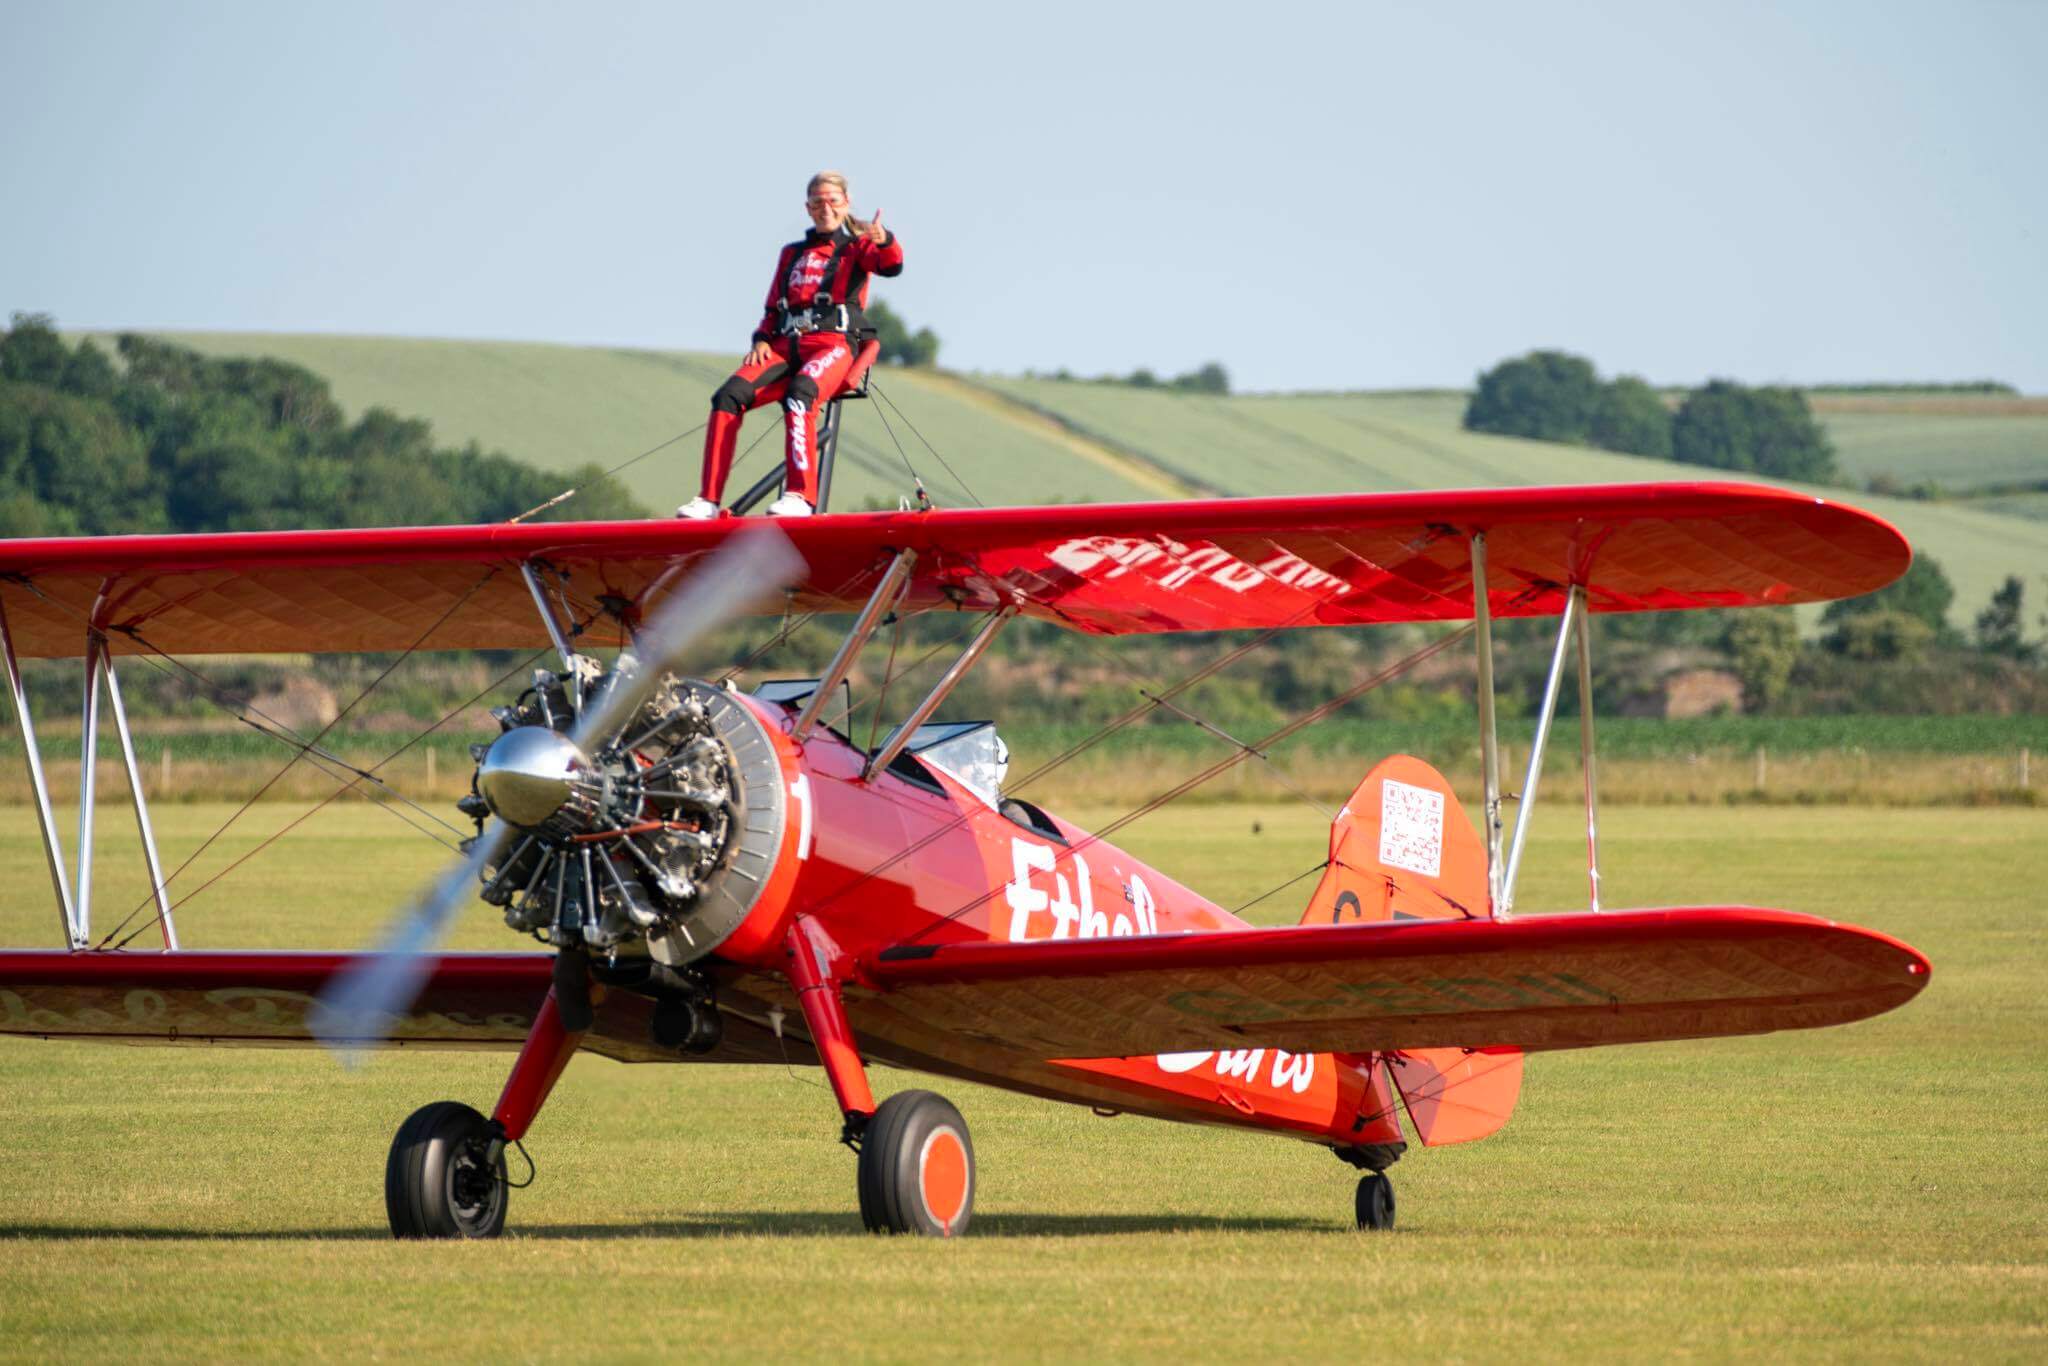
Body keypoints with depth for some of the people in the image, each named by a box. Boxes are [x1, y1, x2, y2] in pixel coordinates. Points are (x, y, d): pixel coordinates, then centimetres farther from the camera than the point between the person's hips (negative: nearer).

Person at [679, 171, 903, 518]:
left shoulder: (856, 247, 14)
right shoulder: (791, 254, 27)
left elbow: (891, 265, -8)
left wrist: (884, 241, -32)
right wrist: (761, 340, 4)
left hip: (832, 346, -4)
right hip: (785, 347, 4)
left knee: (799, 394, -39)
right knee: (730, 395, -24)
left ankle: (801, 496, -47)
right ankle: (708, 499, -28)